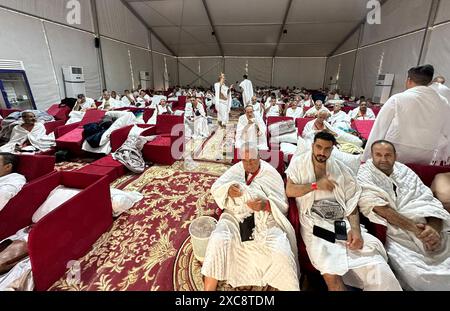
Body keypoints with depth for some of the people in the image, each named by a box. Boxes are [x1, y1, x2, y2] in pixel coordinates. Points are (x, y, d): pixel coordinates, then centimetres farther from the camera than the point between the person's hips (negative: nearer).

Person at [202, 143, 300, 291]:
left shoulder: (271, 173, 2)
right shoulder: (236, 169, 9)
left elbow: (282, 205, -3)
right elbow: (215, 188, 6)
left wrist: (265, 205, -25)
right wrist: (228, 189, -17)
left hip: (266, 220, -1)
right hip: (235, 218, 2)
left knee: (281, 254, -25)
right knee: (217, 242, -25)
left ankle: (291, 287, 3)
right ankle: (209, 288, -8)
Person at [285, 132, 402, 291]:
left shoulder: (341, 169, 14)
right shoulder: (299, 163, 8)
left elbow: (352, 202, 9)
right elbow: (289, 190, -1)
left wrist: (355, 229, -8)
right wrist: (316, 185, -4)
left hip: (344, 224, 3)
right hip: (316, 226, -3)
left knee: (378, 270, -17)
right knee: (332, 274, -27)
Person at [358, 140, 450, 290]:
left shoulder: (406, 172, 14)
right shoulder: (365, 174, 0)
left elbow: (430, 202, 5)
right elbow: (377, 207, -12)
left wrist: (434, 228, -14)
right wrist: (413, 227, -17)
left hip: (426, 232, 5)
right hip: (396, 236, -4)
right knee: (416, 274, -24)